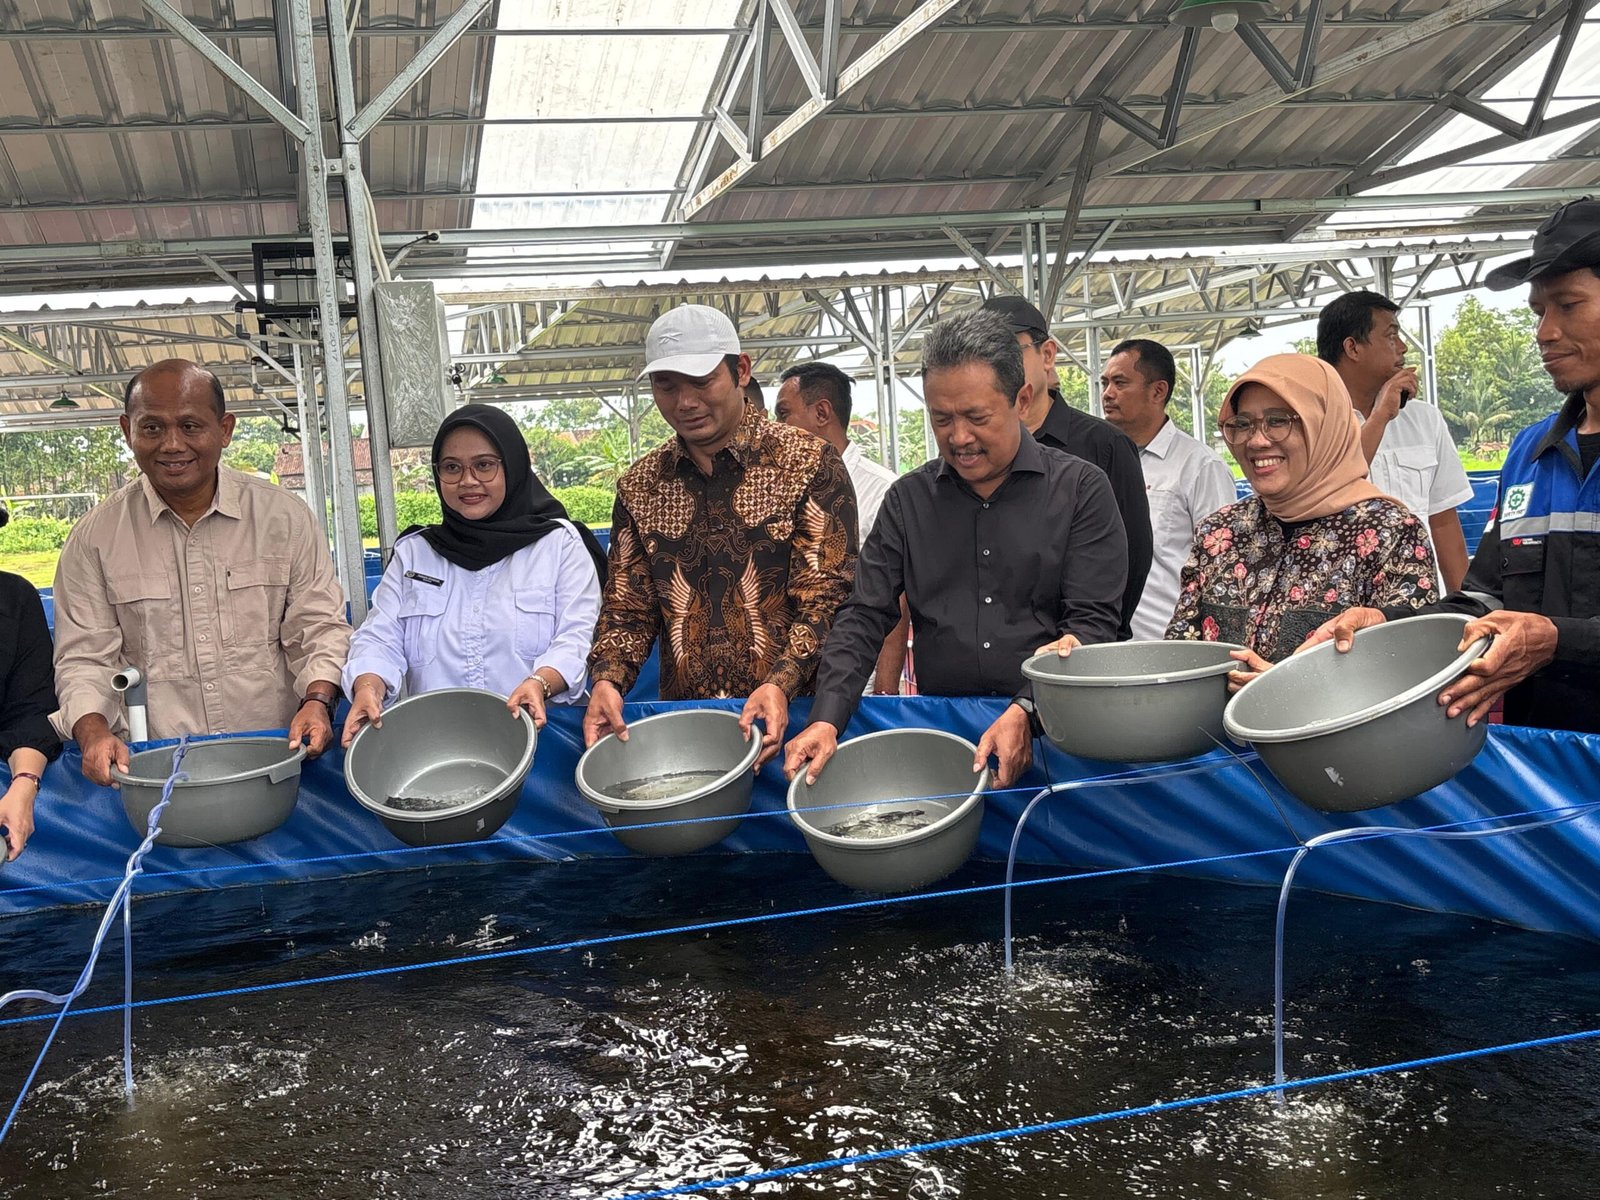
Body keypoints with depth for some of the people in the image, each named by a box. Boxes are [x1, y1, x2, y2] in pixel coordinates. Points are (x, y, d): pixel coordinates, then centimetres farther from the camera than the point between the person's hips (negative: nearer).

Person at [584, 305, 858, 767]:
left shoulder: (809, 463, -2)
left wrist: (781, 684, -22)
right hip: (684, 717, 3)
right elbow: (627, 608, 12)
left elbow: (827, 597, -7)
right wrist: (607, 679, -8)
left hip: (790, 712, -3)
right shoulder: (638, 486, 11)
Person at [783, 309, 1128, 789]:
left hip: (1050, 728, -2)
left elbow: (1093, 622, -3)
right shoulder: (908, 500, 12)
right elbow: (864, 617, 8)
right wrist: (826, 721, -9)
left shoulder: (1081, 489, 4)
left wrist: (1026, 713, -20)